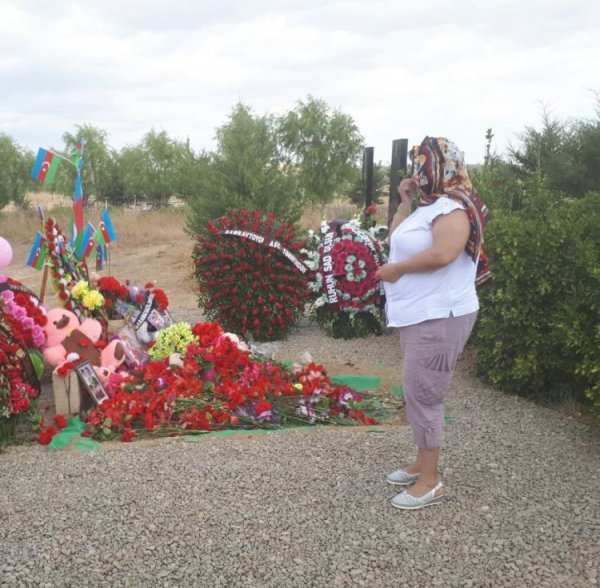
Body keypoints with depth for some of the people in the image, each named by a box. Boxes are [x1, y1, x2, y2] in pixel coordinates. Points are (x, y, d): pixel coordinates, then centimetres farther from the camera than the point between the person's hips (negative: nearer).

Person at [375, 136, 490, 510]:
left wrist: (395, 269, -19)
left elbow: (443, 253, -31)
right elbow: (396, 239, 23)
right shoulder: (429, 206, 15)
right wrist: (404, 202, 12)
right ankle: (423, 464, 30)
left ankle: (431, 483, 4)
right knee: (419, 395, 17)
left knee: (423, 396, -6)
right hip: (419, 316, 10)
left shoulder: (453, 206, -15)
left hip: (439, 318, -10)